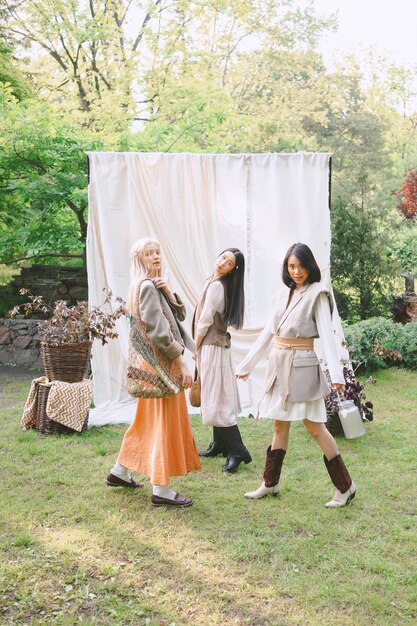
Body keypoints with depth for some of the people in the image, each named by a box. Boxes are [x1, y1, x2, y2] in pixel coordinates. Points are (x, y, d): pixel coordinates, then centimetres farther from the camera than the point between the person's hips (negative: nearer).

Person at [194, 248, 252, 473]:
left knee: (217, 400, -8)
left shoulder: (216, 286, -17)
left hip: (211, 347, -10)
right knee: (214, 397, 15)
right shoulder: (211, 281, 12)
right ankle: (219, 444, 25)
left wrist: (196, 346, -4)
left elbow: (205, 320, -16)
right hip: (213, 346, 10)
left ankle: (237, 451, -4)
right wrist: (199, 346, 8)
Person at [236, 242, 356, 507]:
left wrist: (336, 374, -27)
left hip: (301, 364, -6)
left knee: (314, 426, -4)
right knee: (280, 425, 12)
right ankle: (270, 483, 21)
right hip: (279, 363, 6)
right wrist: (247, 364, 18)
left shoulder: (317, 294, -7)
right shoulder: (284, 293, 12)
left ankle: (345, 487, 6)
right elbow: (269, 331, 17)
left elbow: (327, 334, -16)